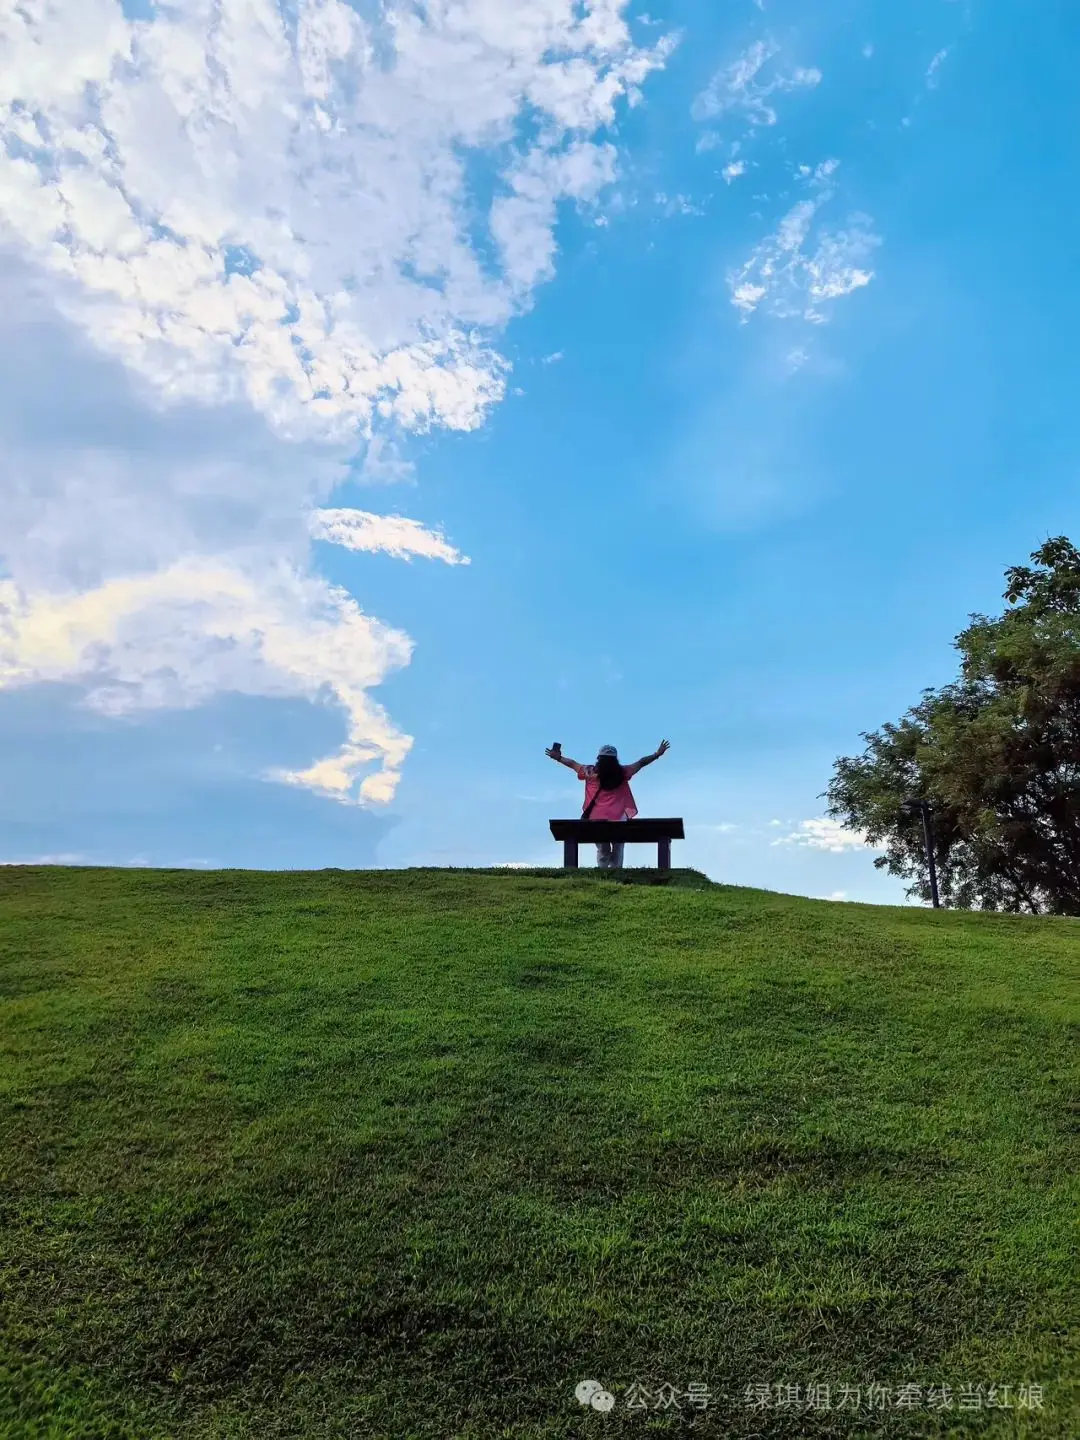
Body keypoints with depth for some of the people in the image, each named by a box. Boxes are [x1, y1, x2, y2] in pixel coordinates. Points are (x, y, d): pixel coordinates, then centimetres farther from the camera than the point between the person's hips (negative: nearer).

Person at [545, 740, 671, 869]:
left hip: (596, 819, 1)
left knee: (602, 851, 15)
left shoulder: (591, 772, -2)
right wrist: (657, 754, 16)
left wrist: (558, 757, 24)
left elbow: (573, 764, 11)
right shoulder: (622, 772, -2)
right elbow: (641, 763, 7)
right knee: (618, 849, 12)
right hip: (618, 819, -1)